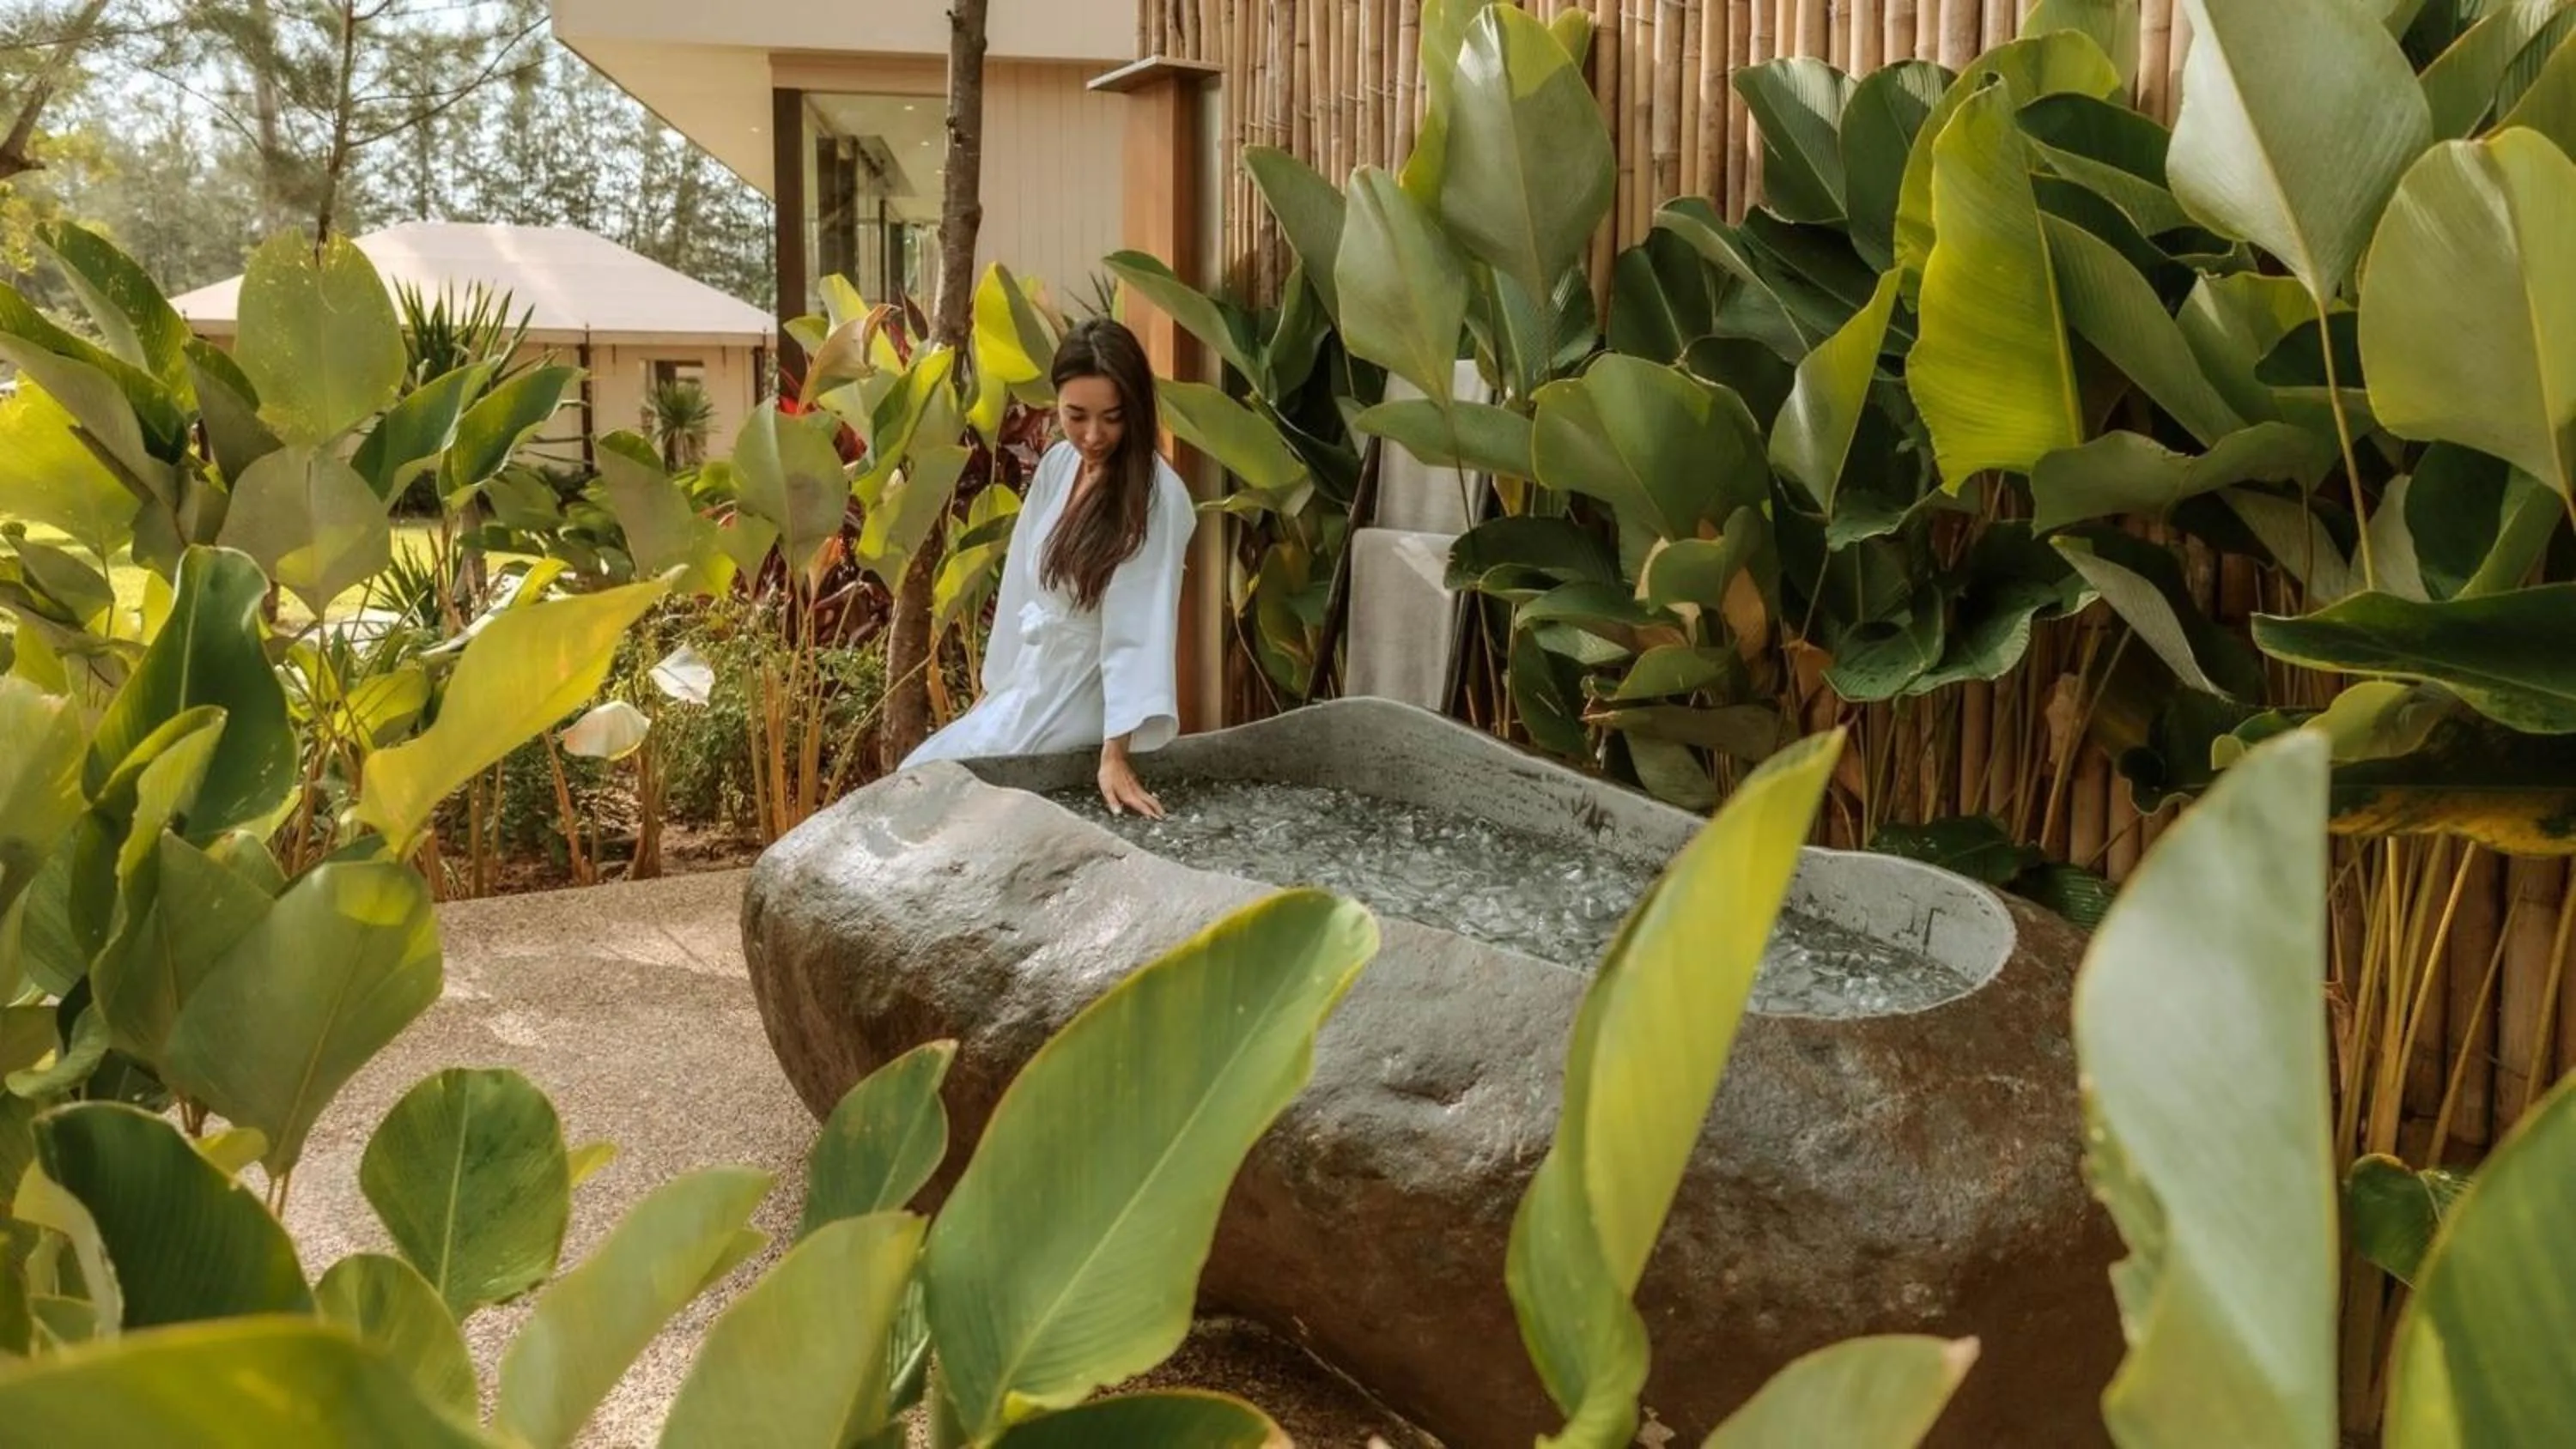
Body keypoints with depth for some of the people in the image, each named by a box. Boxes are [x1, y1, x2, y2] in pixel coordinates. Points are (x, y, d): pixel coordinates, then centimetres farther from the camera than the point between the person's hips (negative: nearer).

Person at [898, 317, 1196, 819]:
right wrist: (994, 688, 12)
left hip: (1083, 697, -7)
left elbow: (1139, 628, -28)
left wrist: (1115, 755, -33)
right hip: (1031, 682, 7)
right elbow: (1021, 583, 8)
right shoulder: (1057, 464, 0)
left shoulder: (1157, 497, -22)